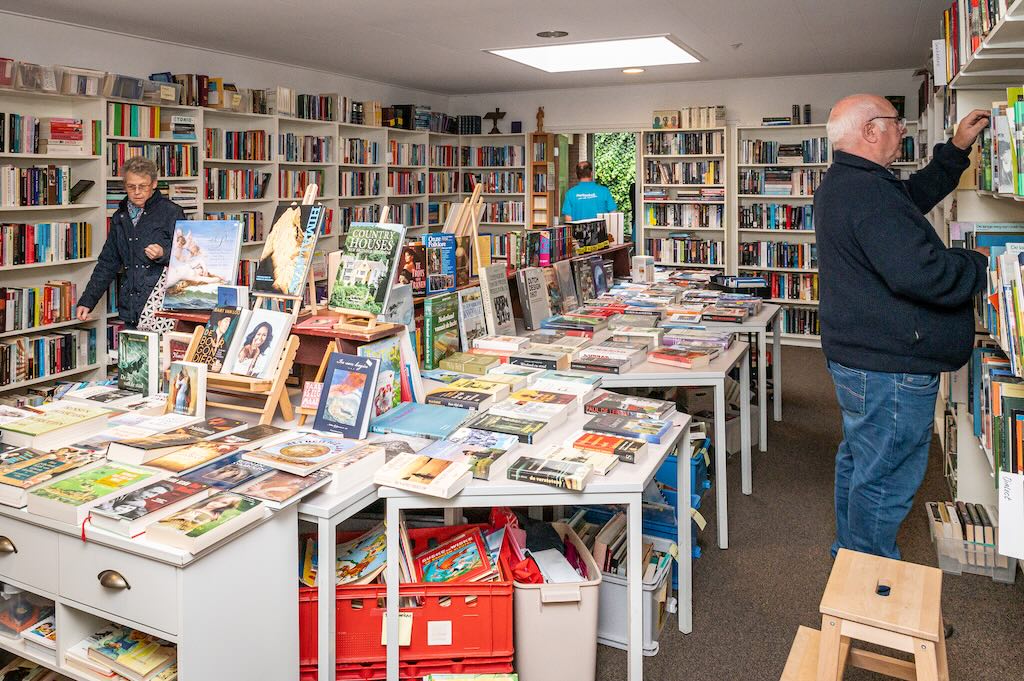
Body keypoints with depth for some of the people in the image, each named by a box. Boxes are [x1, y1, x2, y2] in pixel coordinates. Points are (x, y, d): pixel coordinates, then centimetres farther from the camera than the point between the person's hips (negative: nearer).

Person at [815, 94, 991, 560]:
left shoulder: (841, 185, 13)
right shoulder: (868, 191, -23)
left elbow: (914, 197, 28)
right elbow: (919, 273, -30)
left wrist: (957, 149, 25)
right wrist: (978, 265, -12)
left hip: (857, 358, 12)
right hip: (890, 368, -12)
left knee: (858, 460, 23)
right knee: (886, 478, 1)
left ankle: (849, 555, 39)